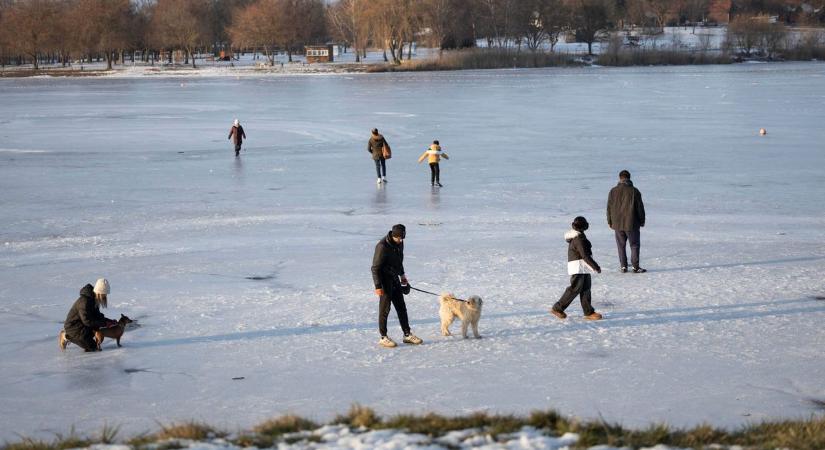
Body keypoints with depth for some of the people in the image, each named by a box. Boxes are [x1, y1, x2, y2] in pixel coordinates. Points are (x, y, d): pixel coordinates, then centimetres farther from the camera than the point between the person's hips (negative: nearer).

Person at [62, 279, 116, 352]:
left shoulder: (94, 299, 3)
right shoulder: (85, 301, -27)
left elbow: (97, 316, 11)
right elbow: (87, 321, -27)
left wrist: (110, 321, -5)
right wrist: (104, 323, -26)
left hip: (81, 325, 9)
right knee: (92, 347, -12)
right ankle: (67, 337, 0)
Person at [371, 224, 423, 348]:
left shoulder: (399, 243, 2)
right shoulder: (382, 246, -22)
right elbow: (375, 268, -21)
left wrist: (402, 275, 25)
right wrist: (378, 286, -22)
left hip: (395, 279, 8)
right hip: (385, 281, -8)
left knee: (401, 307, 11)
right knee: (385, 309, -2)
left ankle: (407, 335, 18)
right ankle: (383, 337, 7)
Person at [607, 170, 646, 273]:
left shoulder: (613, 191, -1)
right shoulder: (634, 191, -8)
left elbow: (609, 207, 5)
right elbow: (640, 207, -3)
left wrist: (609, 221, 16)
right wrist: (642, 221, 8)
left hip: (617, 223, 2)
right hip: (631, 224, -2)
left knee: (621, 246, 11)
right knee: (634, 245, 4)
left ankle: (623, 266, 10)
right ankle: (635, 267, 0)